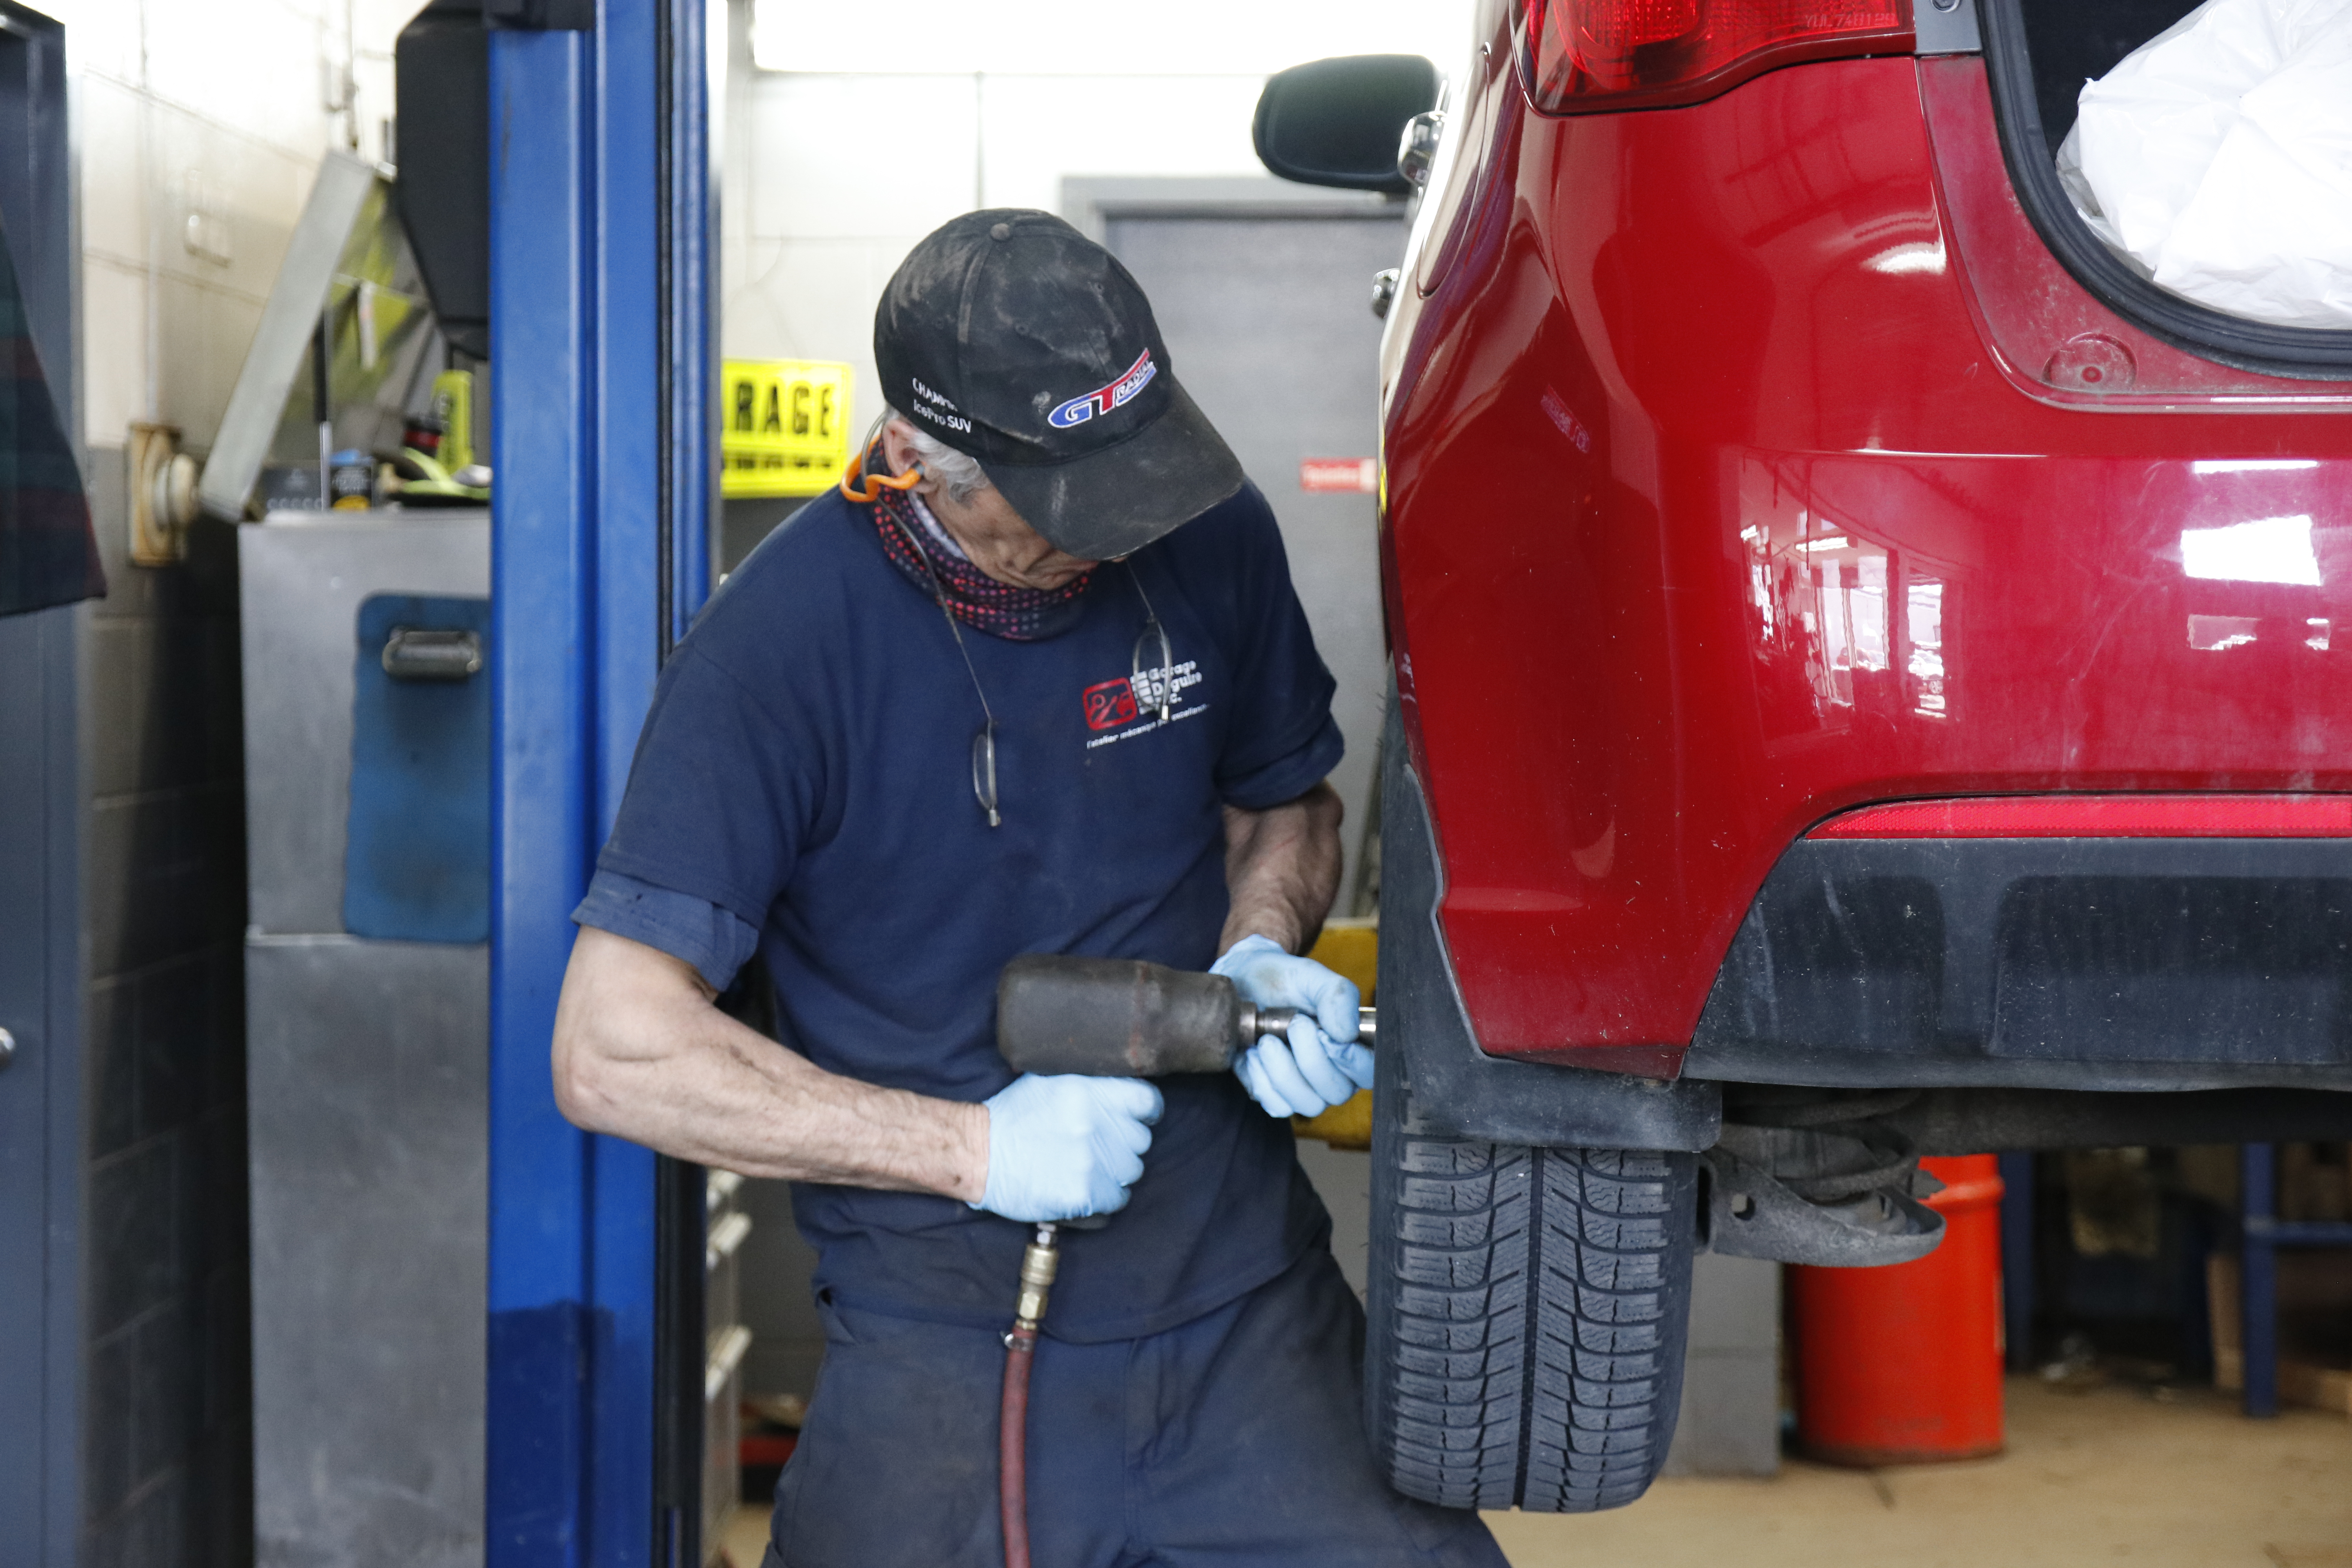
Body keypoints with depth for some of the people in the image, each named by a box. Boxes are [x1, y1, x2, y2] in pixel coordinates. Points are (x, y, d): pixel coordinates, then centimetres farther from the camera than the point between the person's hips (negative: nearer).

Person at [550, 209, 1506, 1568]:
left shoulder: (1211, 540, -1)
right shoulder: (780, 643, -14)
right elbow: (614, 1053, -15)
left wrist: (1262, 952, -4)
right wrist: (974, 1149, -17)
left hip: (1246, 1295, 3)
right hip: (947, 1342, -2)